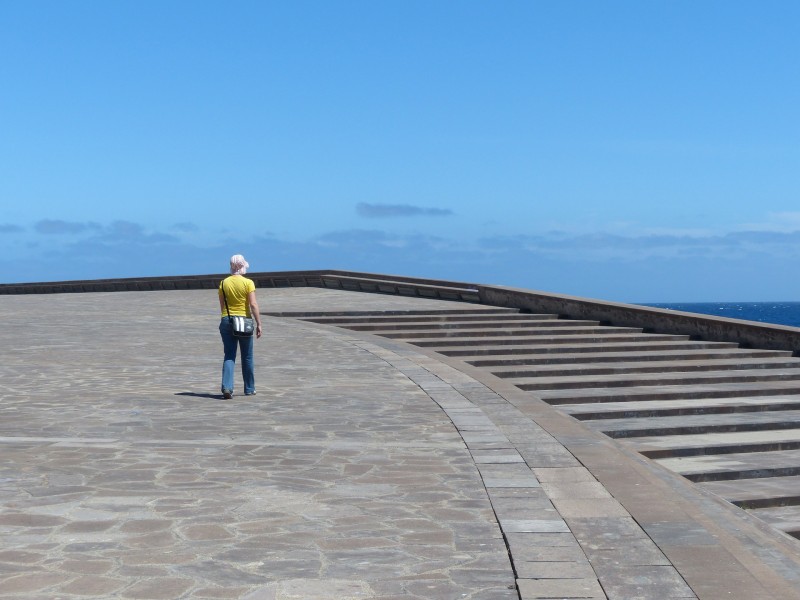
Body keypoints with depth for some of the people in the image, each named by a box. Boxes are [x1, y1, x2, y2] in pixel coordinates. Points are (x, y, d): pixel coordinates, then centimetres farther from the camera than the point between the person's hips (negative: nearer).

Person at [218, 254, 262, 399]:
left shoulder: (223, 283, 3)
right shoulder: (248, 283, -8)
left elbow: (222, 306, 8)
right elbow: (253, 305, -14)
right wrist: (259, 324, -10)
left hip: (227, 321, 2)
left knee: (229, 356, 3)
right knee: (247, 357, 11)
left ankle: (227, 387, -14)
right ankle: (249, 389, 21)